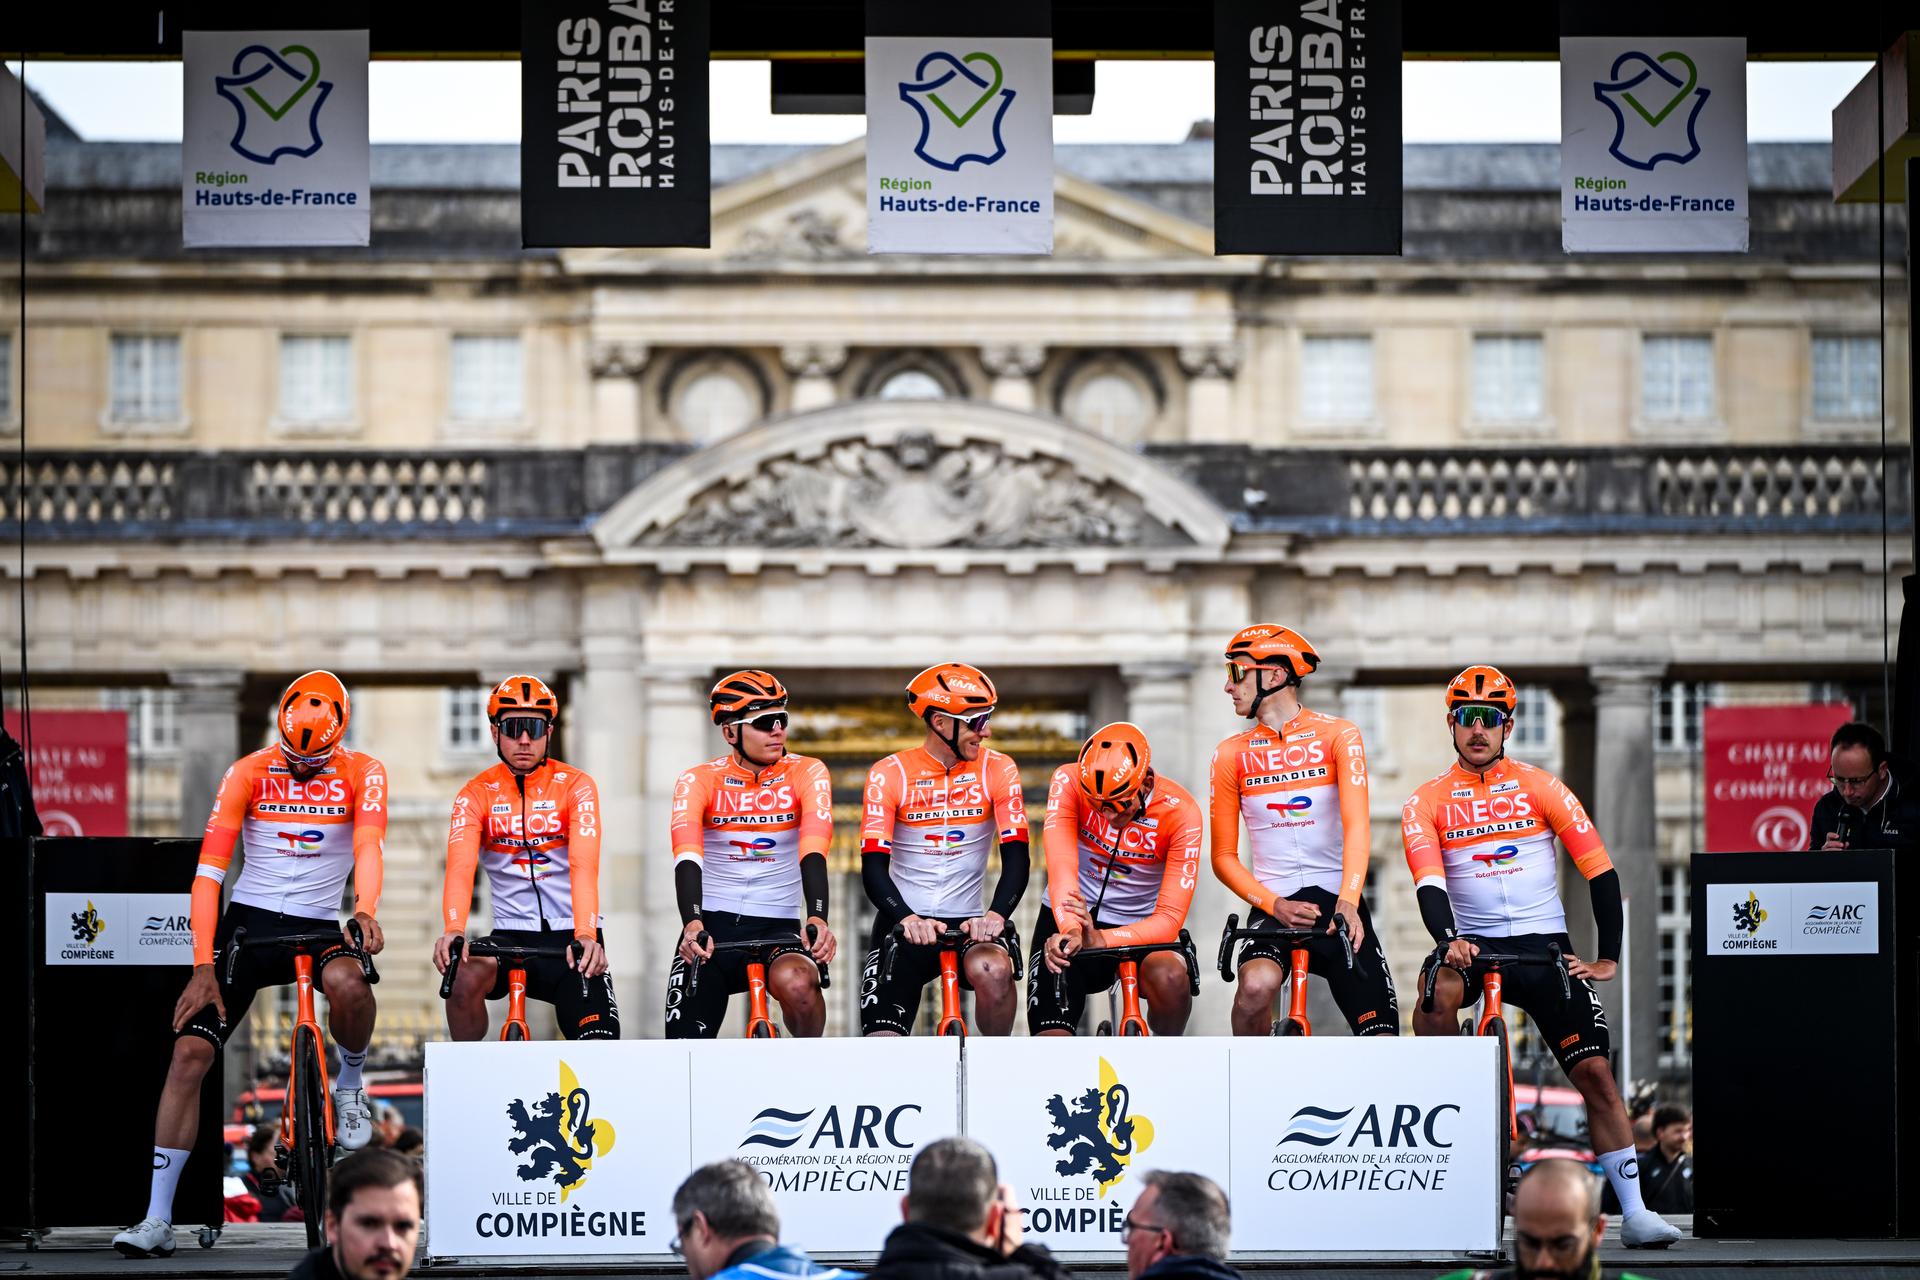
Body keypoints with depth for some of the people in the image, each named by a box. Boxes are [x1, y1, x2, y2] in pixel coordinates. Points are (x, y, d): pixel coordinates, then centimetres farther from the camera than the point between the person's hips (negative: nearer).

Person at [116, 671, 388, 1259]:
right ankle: (157, 1219, -10)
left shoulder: (361, 773, -4)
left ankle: (350, 1086, -3)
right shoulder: (248, 774, -5)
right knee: (189, 1052, -13)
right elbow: (209, 873, -10)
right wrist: (203, 966, -20)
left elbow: (367, 846, -20)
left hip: (320, 923, -1)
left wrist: (364, 913, -42)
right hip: (249, 920, 1)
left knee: (347, 982, -37)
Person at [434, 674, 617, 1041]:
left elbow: (584, 867, -19)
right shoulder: (476, 794, -1)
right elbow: (460, 867, -17)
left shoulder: (575, 786, -4)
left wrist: (585, 936, -36)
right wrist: (454, 929, -38)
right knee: (464, 979, -31)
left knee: (599, 1050, -16)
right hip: (510, 934, 1)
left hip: (570, 938, -1)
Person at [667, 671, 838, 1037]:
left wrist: (817, 918, -37)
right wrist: (693, 923, -39)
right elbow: (687, 857, -20)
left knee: (796, 984, -34)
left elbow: (813, 851, -18)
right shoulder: (699, 781, -4)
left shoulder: (807, 773, -3)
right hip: (712, 926, 0)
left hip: (777, 928, 0)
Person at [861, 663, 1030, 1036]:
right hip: (903, 924, 0)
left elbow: (1016, 856, -11)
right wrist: (907, 919, -33)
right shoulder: (890, 774, -6)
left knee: (994, 972, -34)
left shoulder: (997, 770, -2)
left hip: (967, 922, 0)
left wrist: (996, 914, -30)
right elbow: (873, 866, -14)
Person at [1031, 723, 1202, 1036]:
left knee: (1171, 979, -34)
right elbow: (1061, 868, -29)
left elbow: (1169, 919, -25)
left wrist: (1101, 940, -41)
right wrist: (1070, 929, -48)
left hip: (1134, 927, 0)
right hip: (1065, 923, 0)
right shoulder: (1069, 782, -18)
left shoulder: (1180, 813, -20)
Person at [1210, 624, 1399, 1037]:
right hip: (1273, 905, 0)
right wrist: (1272, 904, -12)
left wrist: (1347, 902, -28)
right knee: (1257, 984, -33)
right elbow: (1224, 856, 6)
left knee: (1382, 1046, -11)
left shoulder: (1338, 736, 1)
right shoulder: (1232, 755, 6)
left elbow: (1357, 826, -12)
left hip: (1337, 905, 0)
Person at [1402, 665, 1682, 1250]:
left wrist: (1608, 959, -6)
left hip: (1545, 944, 0)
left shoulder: (1540, 787, 3)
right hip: (1473, 942, 0)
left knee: (1594, 1070, -9)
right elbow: (1429, 883, -11)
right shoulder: (1427, 802, 3)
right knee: (1439, 989, -36)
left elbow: (1601, 872, 1)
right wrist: (1449, 939, -31)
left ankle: (1634, 1212, -5)